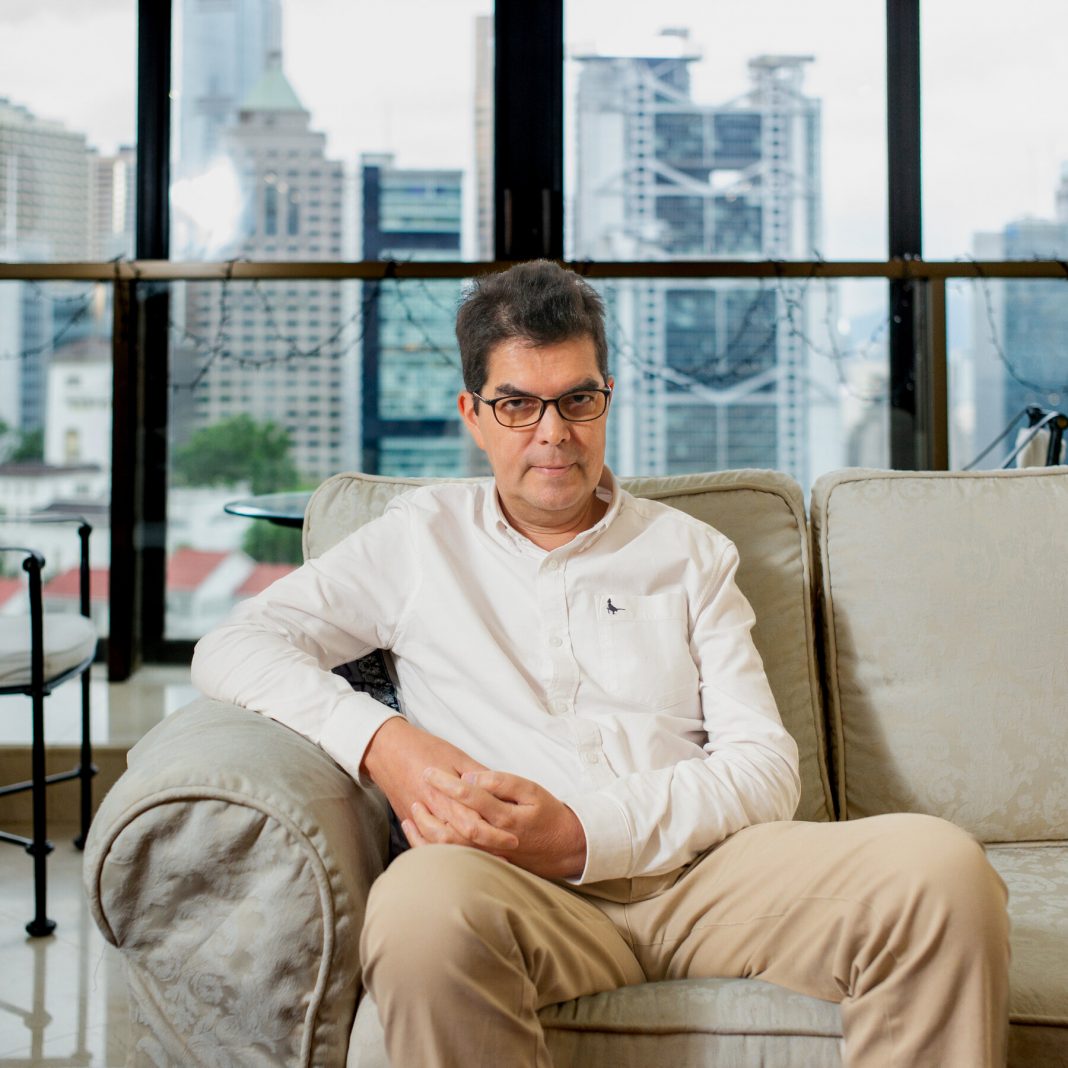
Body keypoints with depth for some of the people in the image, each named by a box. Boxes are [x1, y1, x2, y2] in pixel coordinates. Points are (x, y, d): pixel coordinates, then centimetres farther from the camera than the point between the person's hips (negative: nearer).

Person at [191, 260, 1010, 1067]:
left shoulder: (690, 553, 20)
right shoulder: (420, 538, 18)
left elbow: (765, 763, 9)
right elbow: (234, 647, 11)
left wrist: (586, 831, -10)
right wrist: (380, 743, -9)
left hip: (699, 867, 2)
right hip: (514, 884, -1)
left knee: (943, 867, -27)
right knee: (423, 900, -40)